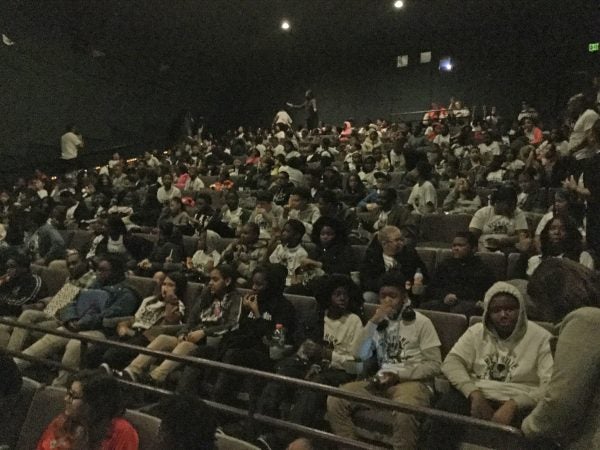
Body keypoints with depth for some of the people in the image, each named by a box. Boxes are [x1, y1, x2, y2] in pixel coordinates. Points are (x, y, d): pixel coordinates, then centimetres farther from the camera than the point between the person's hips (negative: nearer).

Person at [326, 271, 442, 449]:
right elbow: (360, 355, 2)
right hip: (382, 381, 5)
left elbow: (434, 365, -4)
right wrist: (373, 322, -8)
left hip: (412, 381, -4)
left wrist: (399, 375, -14)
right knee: (334, 400, -17)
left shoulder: (421, 322, 1)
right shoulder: (379, 321, 16)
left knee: (404, 413, -40)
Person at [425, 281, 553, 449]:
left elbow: (550, 386, -10)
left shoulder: (540, 337, 0)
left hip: (518, 404, -2)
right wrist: (475, 395, -18)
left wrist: (512, 405, -24)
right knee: (446, 406, -29)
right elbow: (451, 362, -1)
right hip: (477, 397, 2)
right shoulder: (476, 332, 10)